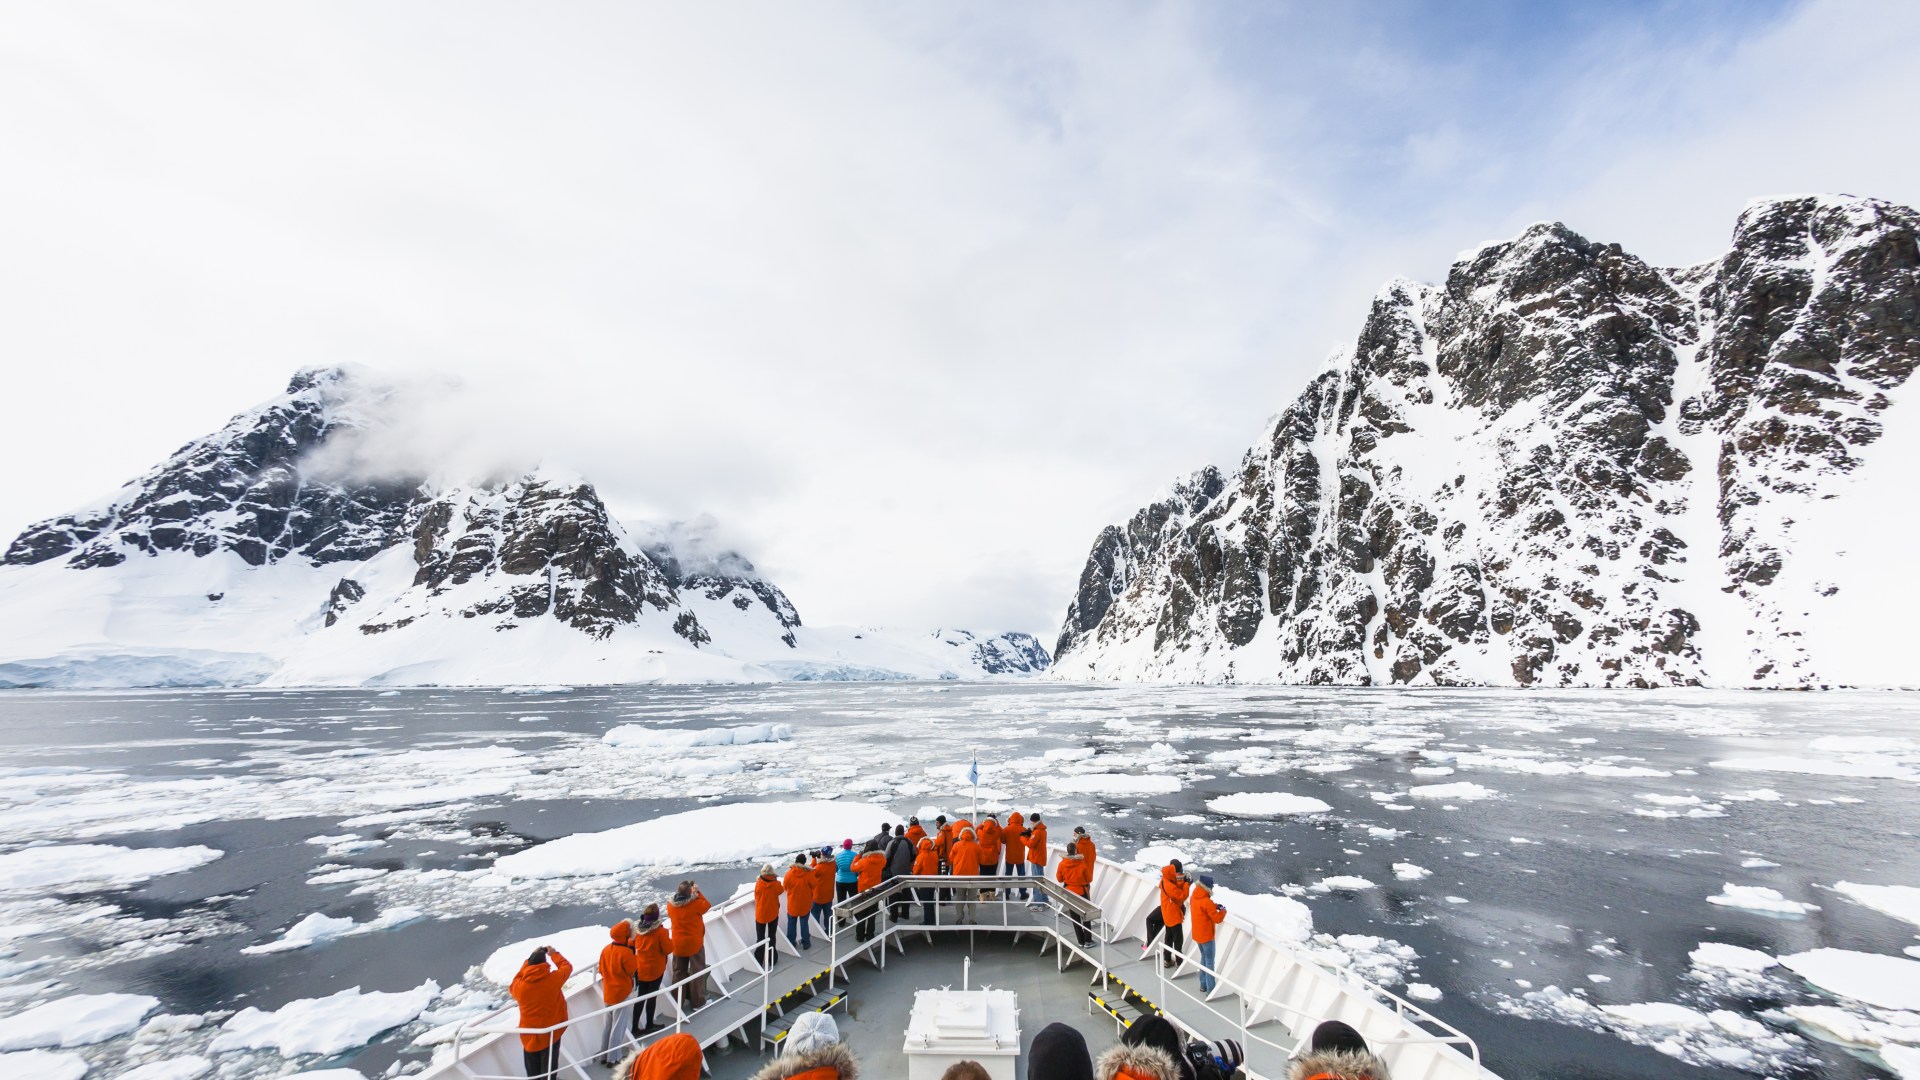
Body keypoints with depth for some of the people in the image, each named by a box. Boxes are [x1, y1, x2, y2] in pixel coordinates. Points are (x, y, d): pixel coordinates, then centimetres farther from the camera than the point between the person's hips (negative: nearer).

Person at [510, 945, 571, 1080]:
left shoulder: (520, 985, -16)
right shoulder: (554, 979, -20)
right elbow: (567, 966, 1)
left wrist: (530, 959, 10)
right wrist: (554, 953, 14)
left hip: (529, 1037, 2)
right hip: (550, 1034, -2)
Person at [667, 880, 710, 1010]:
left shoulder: (671, 905, -12)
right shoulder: (695, 904, -24)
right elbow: (707, 905, -4)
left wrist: (681, 892, 5)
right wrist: (698, 892, -1)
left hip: (678, 944, 4)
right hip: (694, 943, -4)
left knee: (679, 972, 20)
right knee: (697, 972, 11)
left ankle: (678, 1002, 29)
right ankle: (698, 1002, 19)